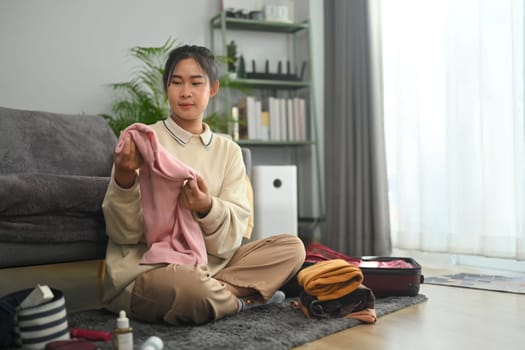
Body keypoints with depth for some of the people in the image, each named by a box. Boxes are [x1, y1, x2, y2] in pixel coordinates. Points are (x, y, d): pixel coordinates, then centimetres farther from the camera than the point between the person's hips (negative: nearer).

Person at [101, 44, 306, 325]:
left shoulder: (228, 150, 6)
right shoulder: (141, 142, -4)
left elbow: (234, 231, -2)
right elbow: (123, 233, -8)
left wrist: (207, 208, -25)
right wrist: (123, 179, -27)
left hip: (211, 264, 4)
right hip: (147, 268, -4)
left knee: (291, 247, -6)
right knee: (186, 285, -37)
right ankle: (242, 298, -5)